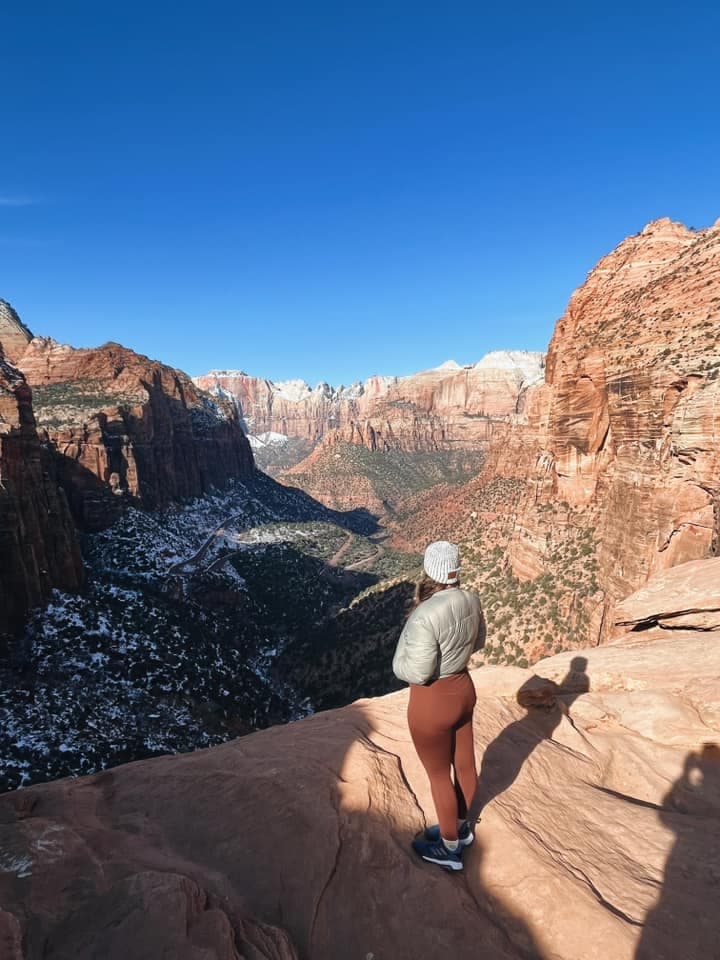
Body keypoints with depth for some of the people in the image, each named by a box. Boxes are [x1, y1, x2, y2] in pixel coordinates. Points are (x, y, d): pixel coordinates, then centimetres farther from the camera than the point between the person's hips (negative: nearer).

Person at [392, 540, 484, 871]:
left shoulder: (425, 616, -34)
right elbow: (477, 642, 7)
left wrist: (401, 658, -7)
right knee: (464, 763, 26)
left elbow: (417, 672, -26)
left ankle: (449, 849, 39)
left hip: (433, 703, -7)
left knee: (439, 776, 16)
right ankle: (460, 827, 51)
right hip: (463, 689, 7)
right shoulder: (470, 600, -10)